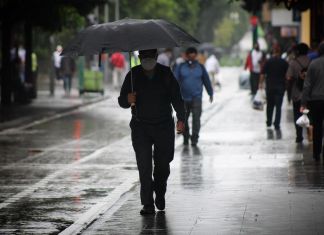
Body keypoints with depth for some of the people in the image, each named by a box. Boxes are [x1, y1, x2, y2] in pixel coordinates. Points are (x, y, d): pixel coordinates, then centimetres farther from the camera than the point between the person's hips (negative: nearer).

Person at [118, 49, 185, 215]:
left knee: (163, 163, 5)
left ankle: (160, 193, 33)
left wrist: (181, 119, -3)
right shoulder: (133, 75, -1)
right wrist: (128, 100, -23)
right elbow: (121, 102, 0)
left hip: (164, 126, 1)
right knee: (144, 165, -10)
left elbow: (176, 98, 7)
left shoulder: (165, 74, 2)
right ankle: (148, 204, -9)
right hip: (140, 127, -1)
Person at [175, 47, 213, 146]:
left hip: (196, 98, -1)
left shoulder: (200, 67, 6)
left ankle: (194, 138, -12)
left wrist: (210, 93, 22)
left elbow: (206, 81, 16)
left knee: (196, 117, -14)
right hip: (184, 98, 1)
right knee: (184, 118, 8)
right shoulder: (181, 67, 2)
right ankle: (185, 137, 26)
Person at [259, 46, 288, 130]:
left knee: (270, 106, 16)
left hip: (270, 86, 1)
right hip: (280, 87, -1)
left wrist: (261, 83, 6)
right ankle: (277, 125, -8)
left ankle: (269, 123, 23)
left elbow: (263, 74, -5)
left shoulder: (268, 62, -4)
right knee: (278, 106, 0)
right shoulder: (284, 63, -4)